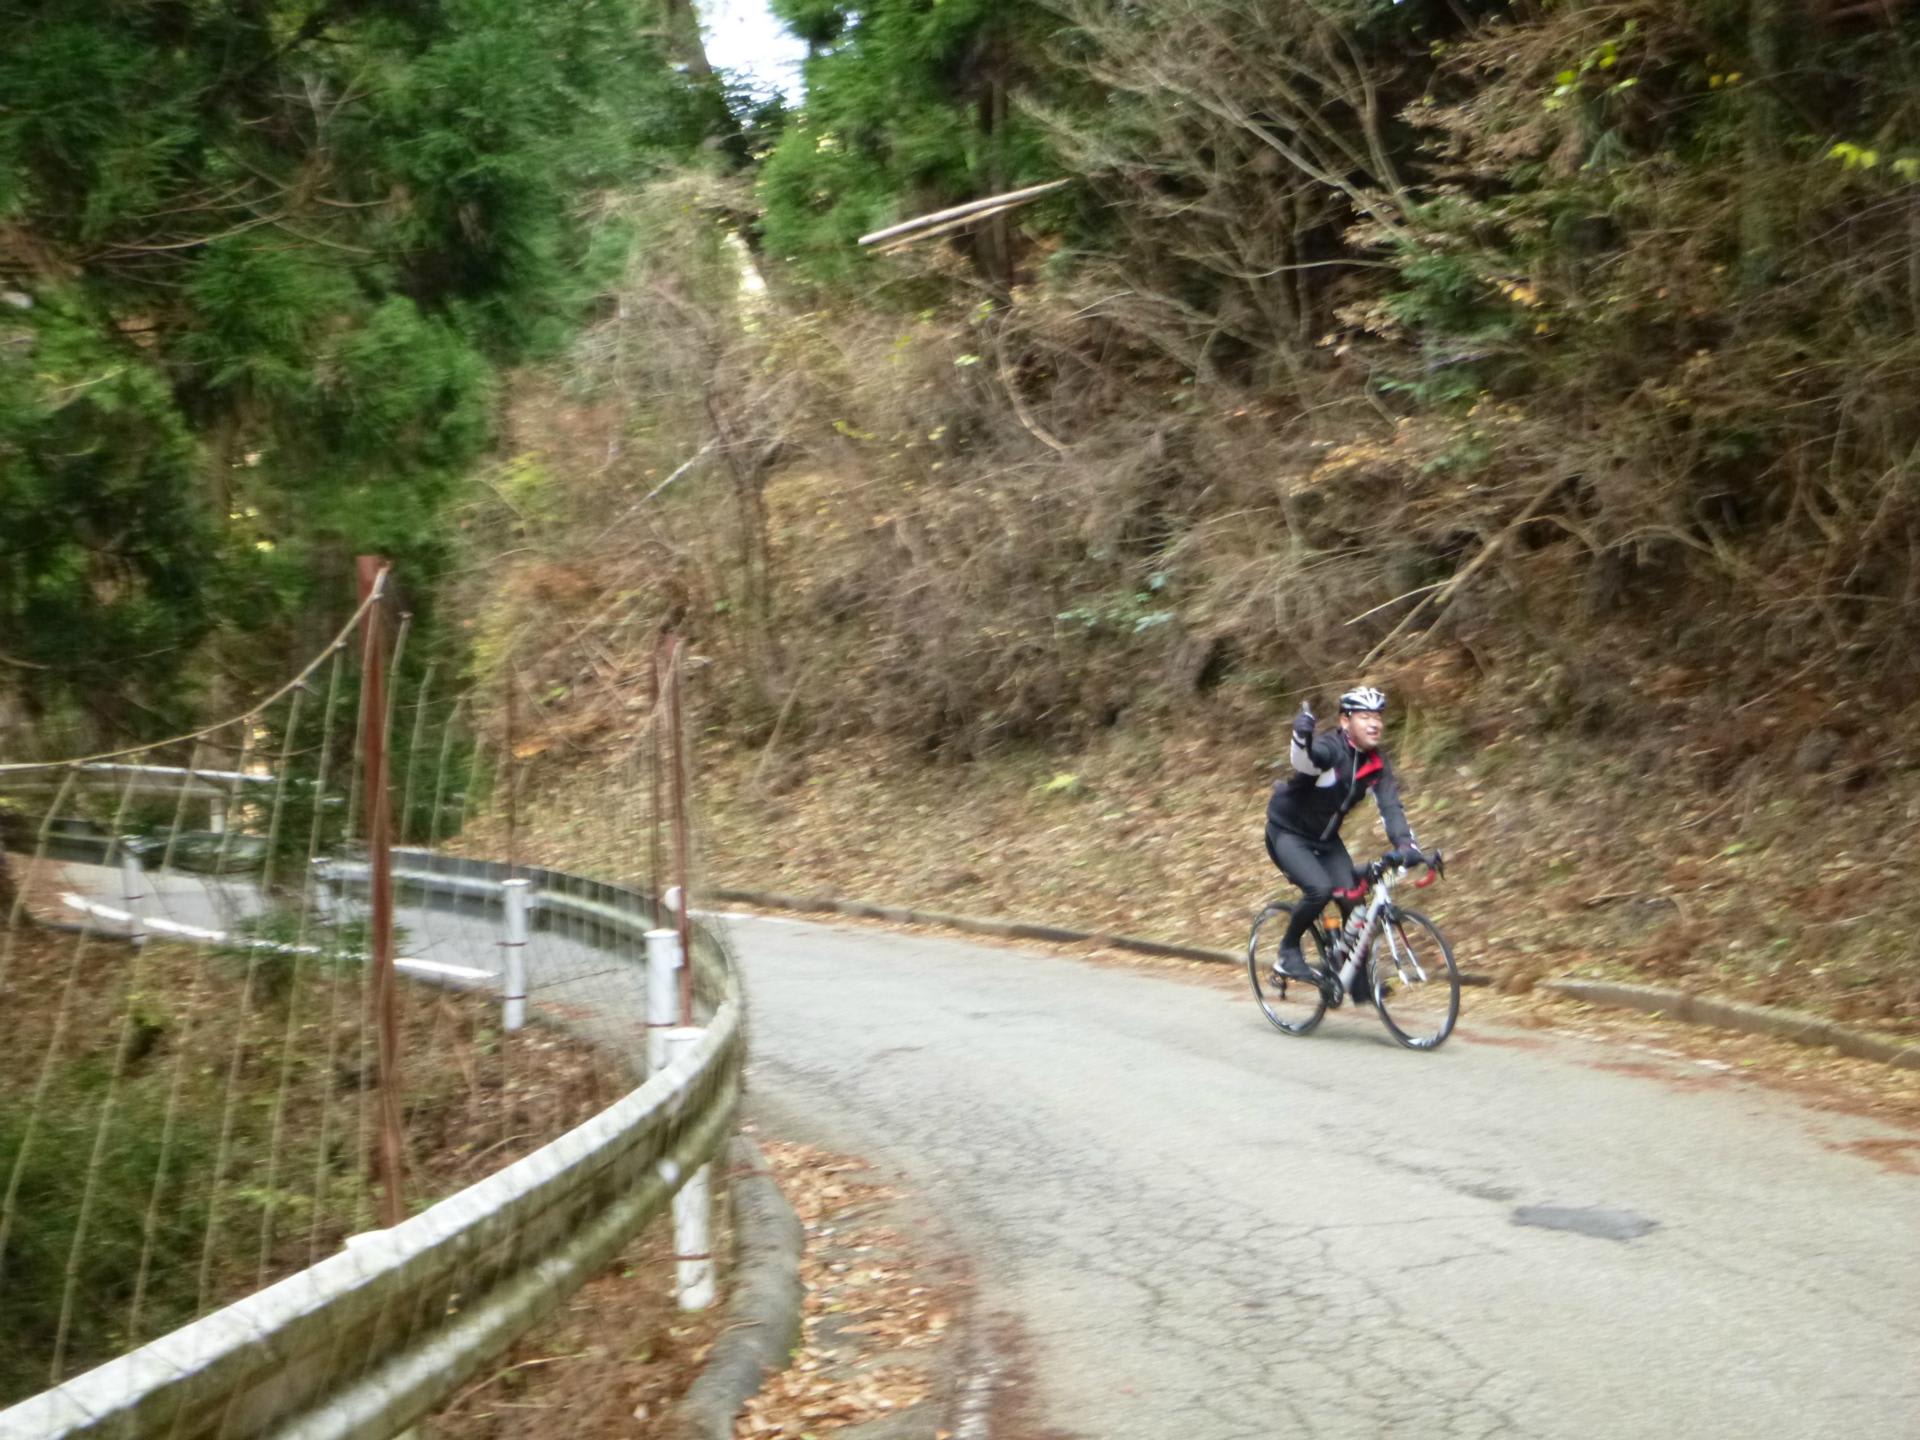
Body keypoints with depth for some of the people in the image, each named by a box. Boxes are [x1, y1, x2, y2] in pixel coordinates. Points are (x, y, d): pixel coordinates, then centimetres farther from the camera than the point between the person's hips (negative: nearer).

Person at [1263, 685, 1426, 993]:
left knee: (1352, 898, -8)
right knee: (1320, 889, -27)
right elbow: (1303, 759, -50)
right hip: (1287, 833, -6)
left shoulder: (1376, 762, -7)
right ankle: (1289, 950, -3)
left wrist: (1407, 845, -29)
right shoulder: (1329, 749, -27)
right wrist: (1301, 736, -74)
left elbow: (1390, 806, -12)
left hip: (1325, 838, 6)